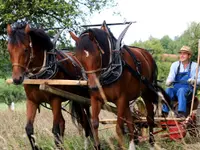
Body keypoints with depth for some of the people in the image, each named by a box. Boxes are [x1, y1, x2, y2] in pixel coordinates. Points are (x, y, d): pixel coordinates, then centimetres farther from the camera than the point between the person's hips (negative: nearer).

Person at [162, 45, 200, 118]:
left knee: (181, 90, -36)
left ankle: (181, 112, -49)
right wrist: (168, 82, -24)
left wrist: (194, 81, -23)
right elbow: (170, 77, 1)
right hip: (176, 89, 3)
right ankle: (164, 112, -37)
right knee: (168, 90, -30)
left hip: (188, 91, -2)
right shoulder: (175, 65, 11)